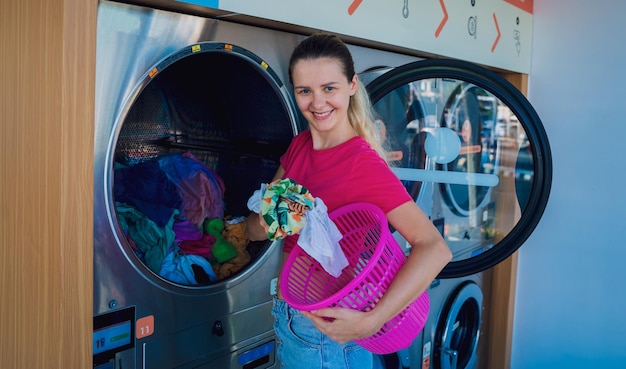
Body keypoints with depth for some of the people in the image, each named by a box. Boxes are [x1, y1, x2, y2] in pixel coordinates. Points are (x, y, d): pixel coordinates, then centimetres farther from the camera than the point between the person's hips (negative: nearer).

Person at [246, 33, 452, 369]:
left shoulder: (364, 164, -21)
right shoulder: (299, 145, 0)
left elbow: (435, 249, -29)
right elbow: (254, 230, 1)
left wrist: (370, 321, -37)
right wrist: (267, 222, -22)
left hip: (325, 333, -6)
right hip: (287, 317, 6)